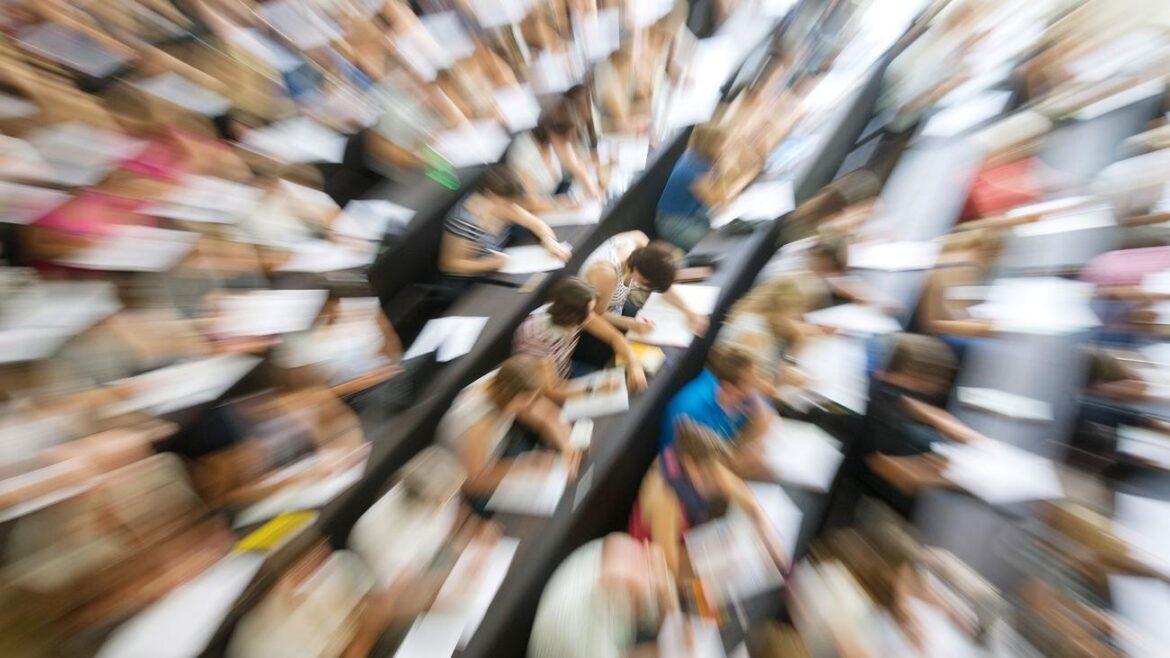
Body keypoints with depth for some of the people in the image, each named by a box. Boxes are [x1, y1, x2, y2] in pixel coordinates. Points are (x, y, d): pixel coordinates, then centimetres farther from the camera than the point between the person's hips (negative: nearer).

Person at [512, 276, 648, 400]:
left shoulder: (576, 313, -20)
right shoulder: (538, 335, -36)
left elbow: (613, 336, -10)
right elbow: (551, 390, -29)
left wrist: (633, 363, -26)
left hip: (567, 374, 6)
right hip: (540, 395, -5)